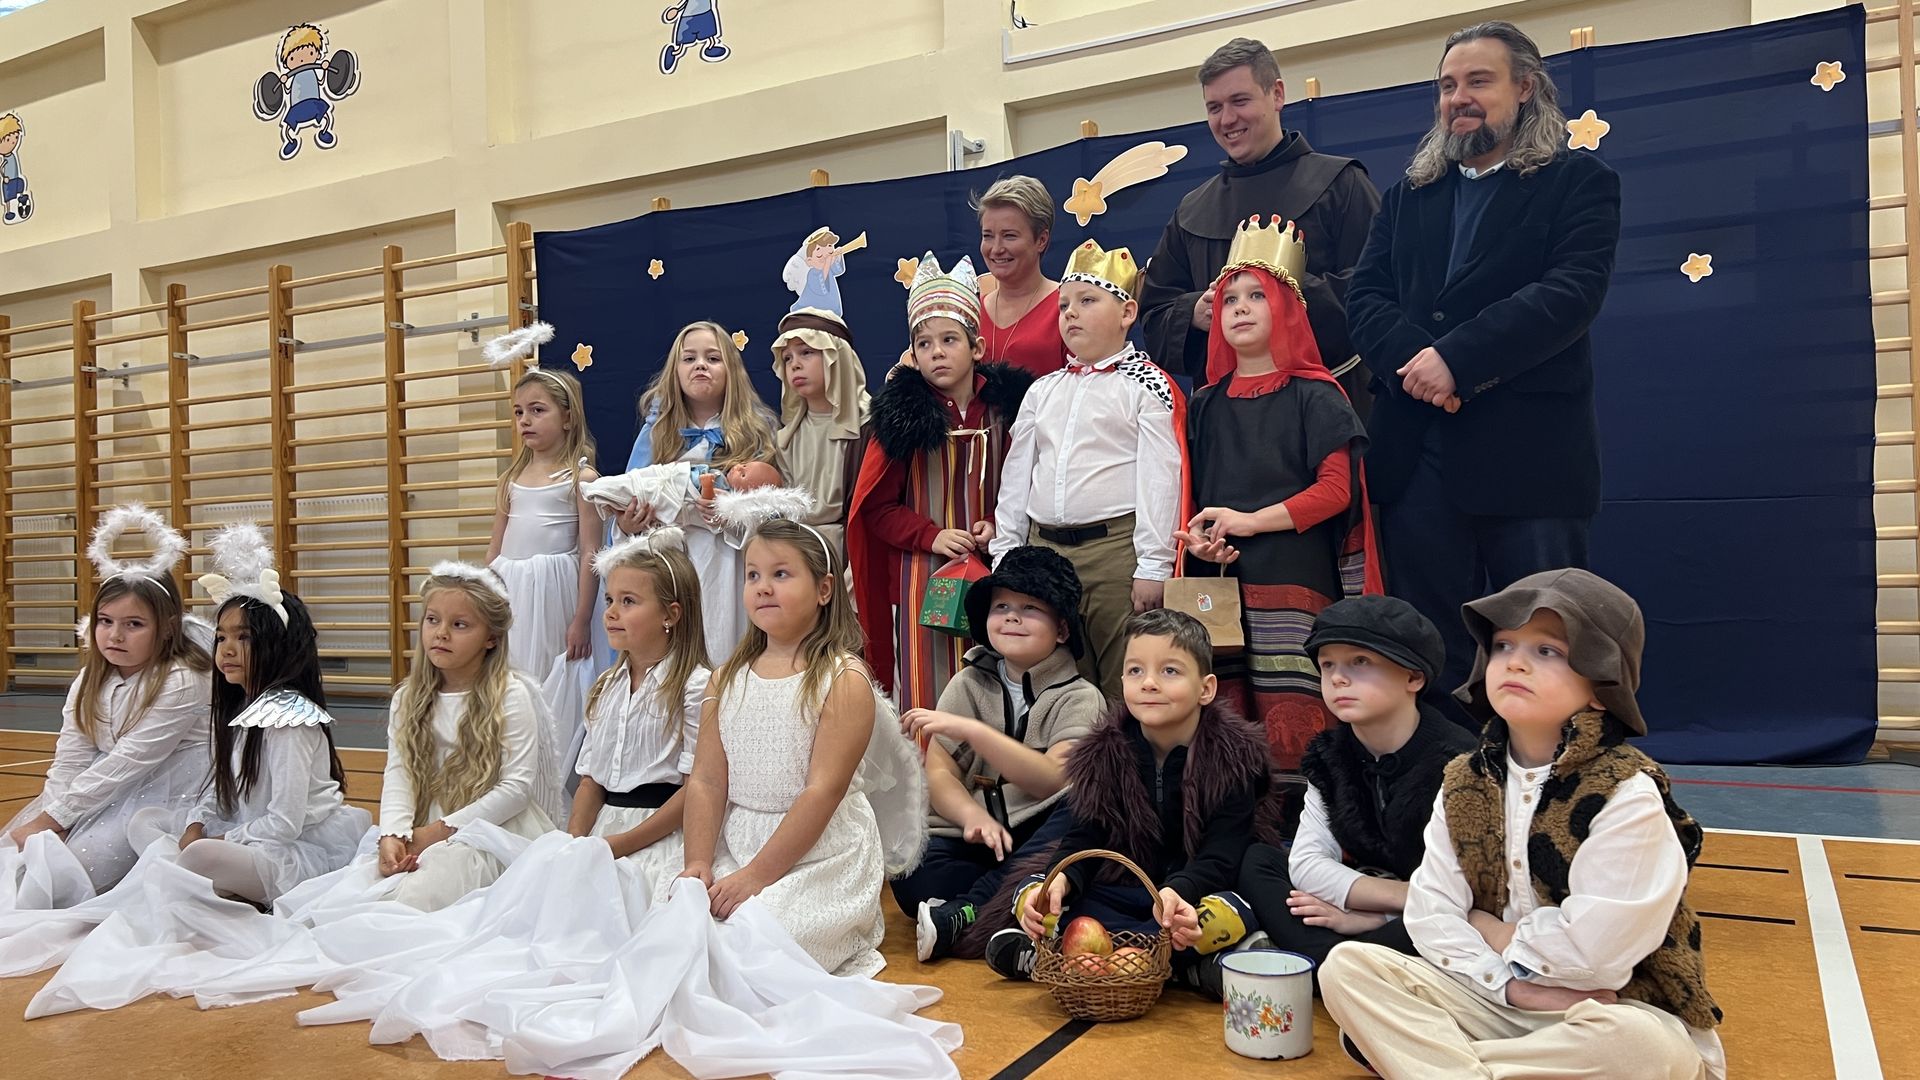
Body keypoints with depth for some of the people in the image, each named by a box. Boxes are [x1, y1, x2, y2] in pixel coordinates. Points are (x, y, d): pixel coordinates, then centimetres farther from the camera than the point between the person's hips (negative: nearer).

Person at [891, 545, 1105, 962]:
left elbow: (1054, 779, -18)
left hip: (1038, 843, -1)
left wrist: (969, 730, -27)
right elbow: (938, 773, 0)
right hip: (972, 841, 1)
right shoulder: (969, 684, 10)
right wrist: (974, 817, -23)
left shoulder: (1080, 698, 1)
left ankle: (963, 914, -34)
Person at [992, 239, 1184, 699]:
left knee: (1125, 686, -2)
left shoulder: (1147, 387, -1)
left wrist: (1153, 566, -13)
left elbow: (1159, 479, -8)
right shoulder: (1043, 391, 17)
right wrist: (1005, 553, 14)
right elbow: (1016, 475, 18)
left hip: (1116, 547, -6)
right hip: (1044, 548, 6)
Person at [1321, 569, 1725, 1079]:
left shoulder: (1628, 797, -16)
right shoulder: (1465, 781, 1)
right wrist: (1512, 982, -18)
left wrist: (1484, 926, -8)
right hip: (1495, 997, 4)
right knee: (1348, 966, -14)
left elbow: (1591, 951, -23)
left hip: (1615, 1013, -4)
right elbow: (1429, 912, -3)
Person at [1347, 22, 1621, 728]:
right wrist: (1412, 361, -13)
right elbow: (1364, 295, 7)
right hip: (1416, 452, 4)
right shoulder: (1409, 195, 19)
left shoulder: (1578, 183, 6)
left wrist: (1457, 358, -19)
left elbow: (1573, 292, -9)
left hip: (1528, 450, -4)